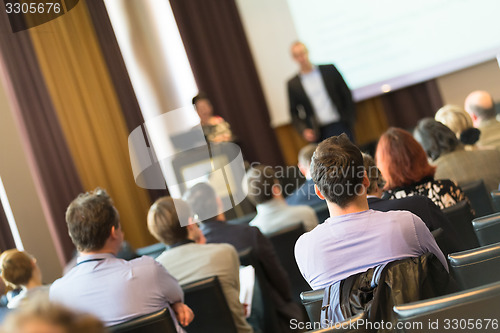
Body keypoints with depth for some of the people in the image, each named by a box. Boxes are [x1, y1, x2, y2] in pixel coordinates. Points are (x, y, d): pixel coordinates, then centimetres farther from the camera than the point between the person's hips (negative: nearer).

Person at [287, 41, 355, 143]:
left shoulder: (329, 69, 5)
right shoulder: (292, 84, 5)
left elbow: (346, 94, 8)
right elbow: (294, 112, 9)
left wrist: (349, 118, 2)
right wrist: (304, 130, -6)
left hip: (340, 126, 1)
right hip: (318, 133, 0)